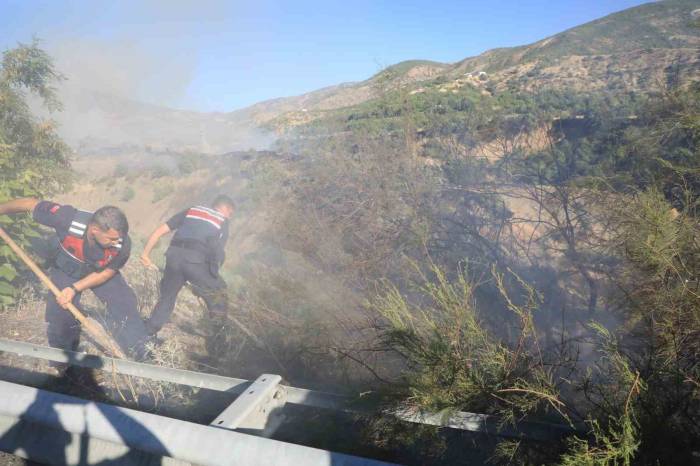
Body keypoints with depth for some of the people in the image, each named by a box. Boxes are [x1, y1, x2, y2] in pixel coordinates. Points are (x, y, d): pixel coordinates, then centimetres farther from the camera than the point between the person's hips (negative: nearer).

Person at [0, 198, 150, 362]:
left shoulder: (122, 243, -36)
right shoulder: (67, 219, -43)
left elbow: (106, 272, -18)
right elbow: (30, 204, -26)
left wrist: (75, 288, -24)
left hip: (100, 272, 1)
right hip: (65, 271, 0)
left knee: (123, 302, -9)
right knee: (60, 312, 1)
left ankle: (140, 352, 8)